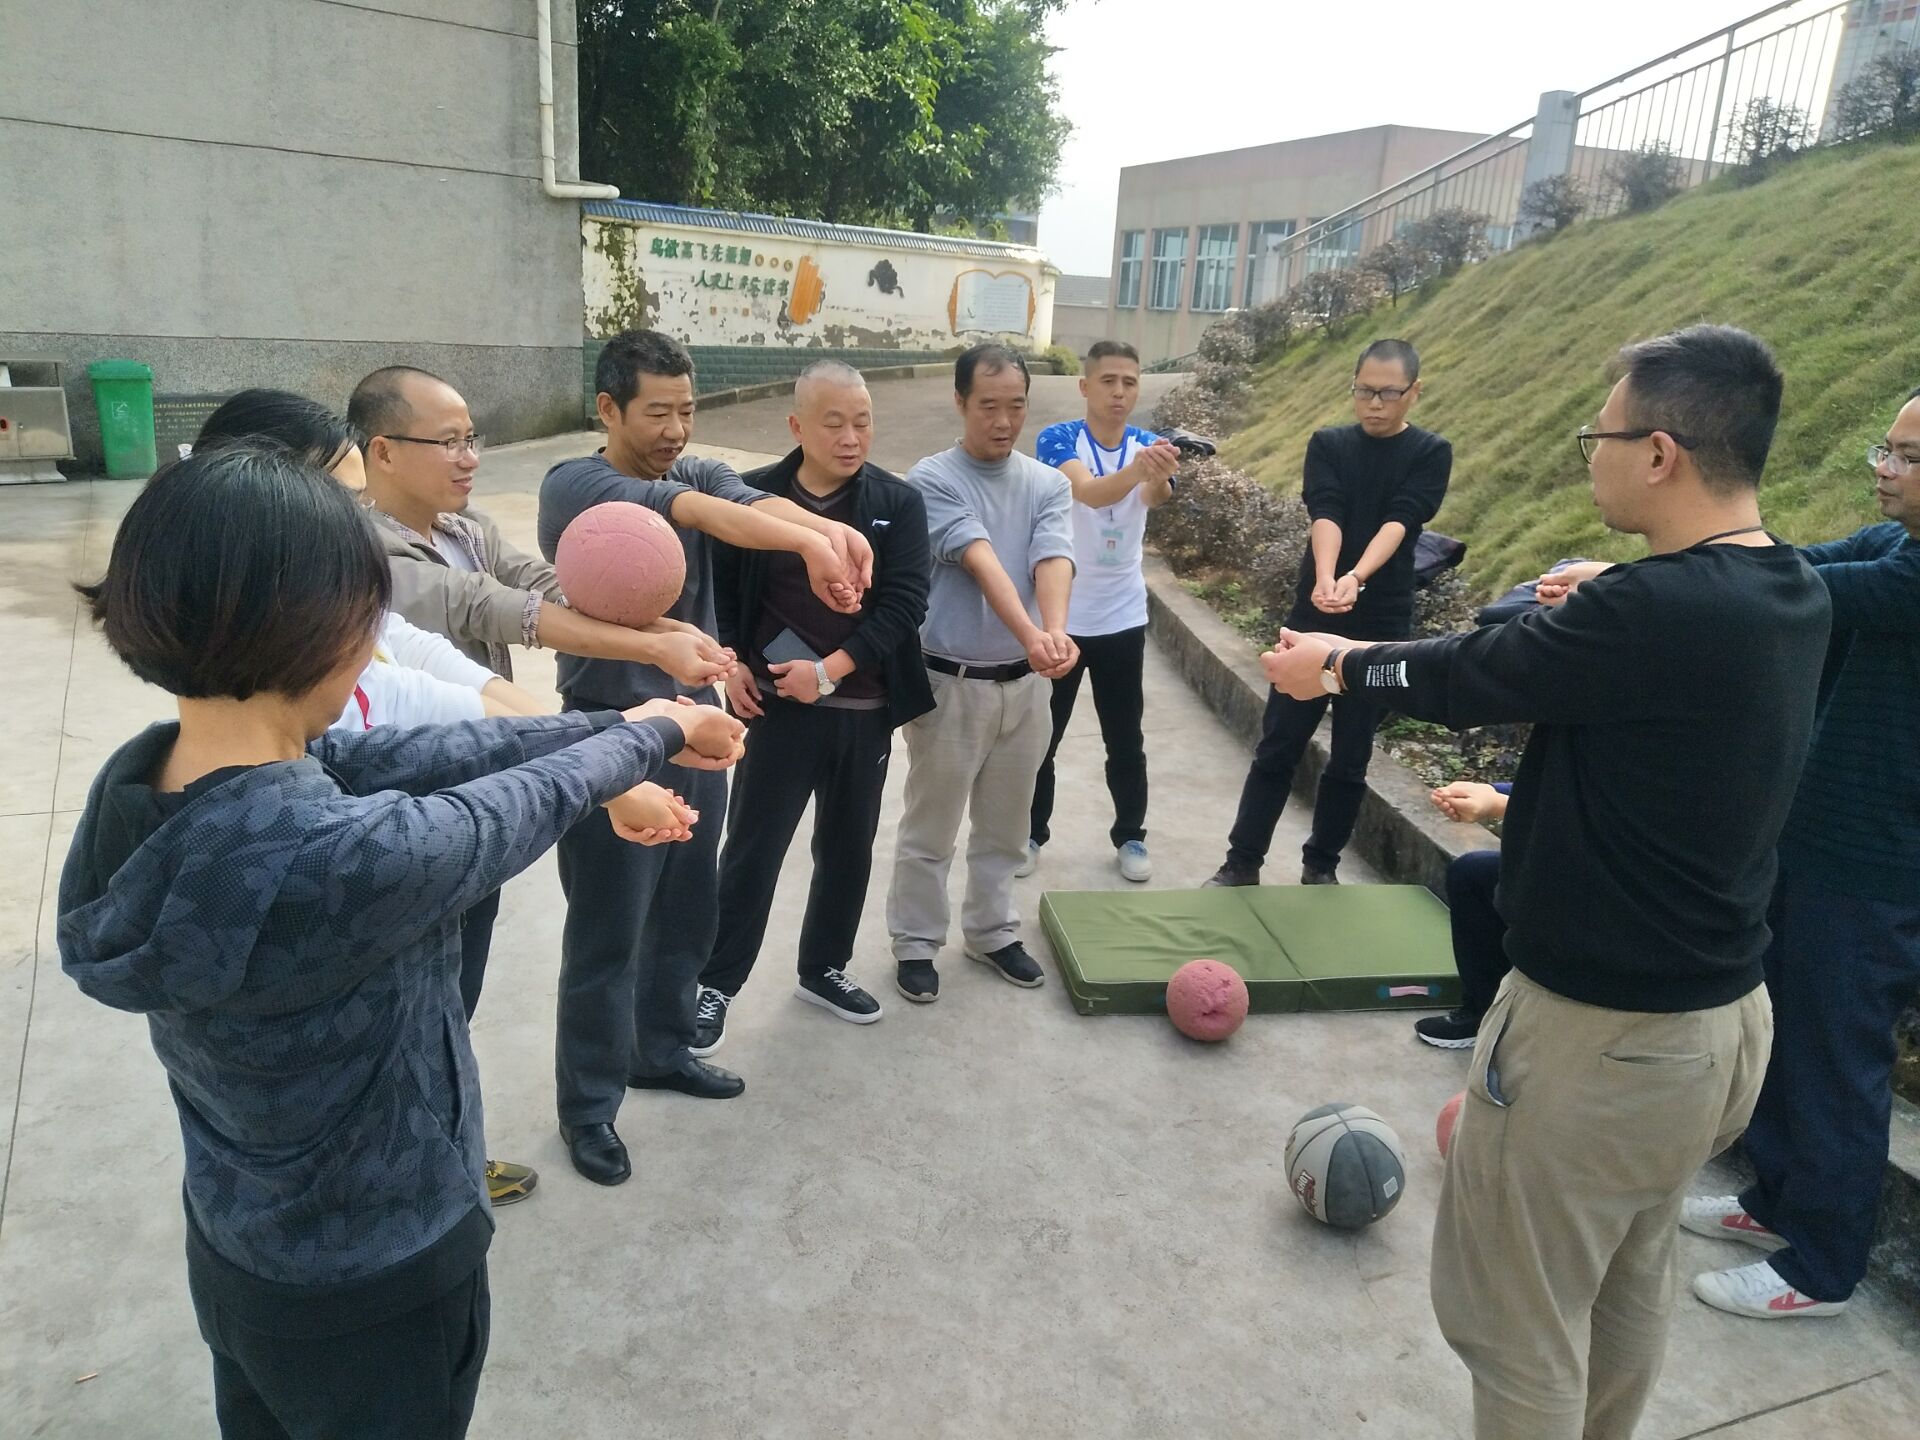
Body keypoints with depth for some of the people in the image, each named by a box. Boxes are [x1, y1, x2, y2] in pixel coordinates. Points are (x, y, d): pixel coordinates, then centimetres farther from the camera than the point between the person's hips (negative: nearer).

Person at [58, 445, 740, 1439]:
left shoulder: (136, 779, -14)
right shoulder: (350, 862, -37)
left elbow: (401, 758, -9)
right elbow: (534, 798, -20)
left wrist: (612, 726, -3)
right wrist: (652, 734, 0)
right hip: (371, 1287, -7)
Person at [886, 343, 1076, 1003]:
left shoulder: (1048, 483, 4)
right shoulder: (931, 480, -10)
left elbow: (1053, 562, -14)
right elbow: (982, 563, -25)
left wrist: (1056, 631, -35)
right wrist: (1030, 634, -40)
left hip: (1024, 682, 4)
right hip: (949, 681, -4)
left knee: (1004, 826, 18)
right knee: (930, 827, 8)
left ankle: (991, 930, 36)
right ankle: (915, 942, 24)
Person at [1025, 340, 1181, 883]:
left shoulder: (1150, 445, -2)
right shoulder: (1057, 438, -12)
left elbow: (1157, 497, -24)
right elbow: (1087, 492, -32)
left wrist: (1158, 478, -49)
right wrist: (1135, 471, -53)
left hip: (1122, 617, 2)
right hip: (1058, 614, -2)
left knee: (1125, 737, 11)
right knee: (1041, 735, 8)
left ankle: (1130, 835, 26)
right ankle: (1031, 833, 24)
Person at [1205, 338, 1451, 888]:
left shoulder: (1431, 454, 1)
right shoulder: (1328, 444, 5)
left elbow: (1398, 522, -15)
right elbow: (1325, 515, -12)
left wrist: (1356, 579, -33)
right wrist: (1325, 579, -32)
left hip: (1381, 625, -1)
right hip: (1313, 615, 1)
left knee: (1350, 759, 7)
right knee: (1278, 748, 2)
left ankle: (1321, 865, 23)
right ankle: (1242, 863, 12)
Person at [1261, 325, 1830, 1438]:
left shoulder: (1653, 614, -28)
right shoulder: (1795, 597, -1)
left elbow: (1466, 676, -14)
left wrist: (1342, 664, 4)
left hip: (1600, 1033, -9)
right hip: (1726, 1012, 9)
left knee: (1516, 1318, 10)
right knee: (1633, 1284, 26)